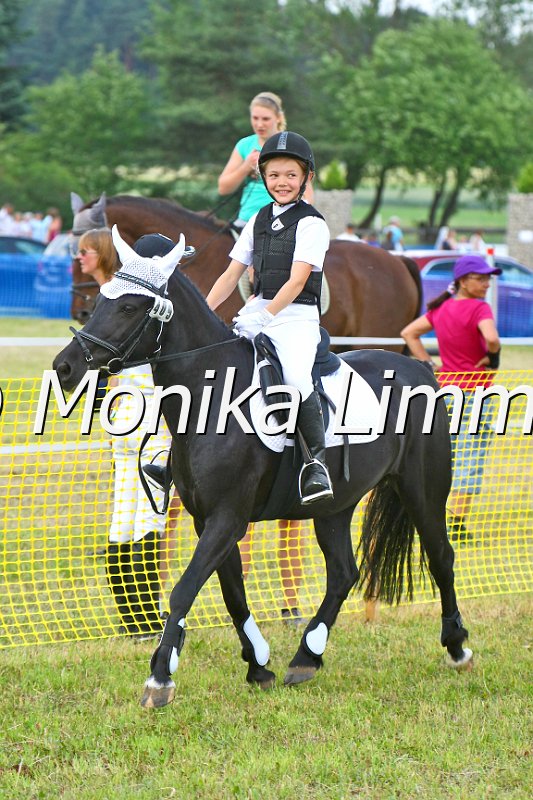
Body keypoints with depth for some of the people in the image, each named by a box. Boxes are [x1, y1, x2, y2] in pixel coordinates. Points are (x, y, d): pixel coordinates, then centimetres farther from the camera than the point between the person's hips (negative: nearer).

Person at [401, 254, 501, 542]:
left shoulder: (440, 308, 8)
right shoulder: (479, 308, -14)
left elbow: (408, 333, 13)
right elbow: (491, 338, -31)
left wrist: (428, 365, 9)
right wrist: (493, 357, -11)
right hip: (473, 390, -7)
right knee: (469, 459, -2)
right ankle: (458, 524, -4)